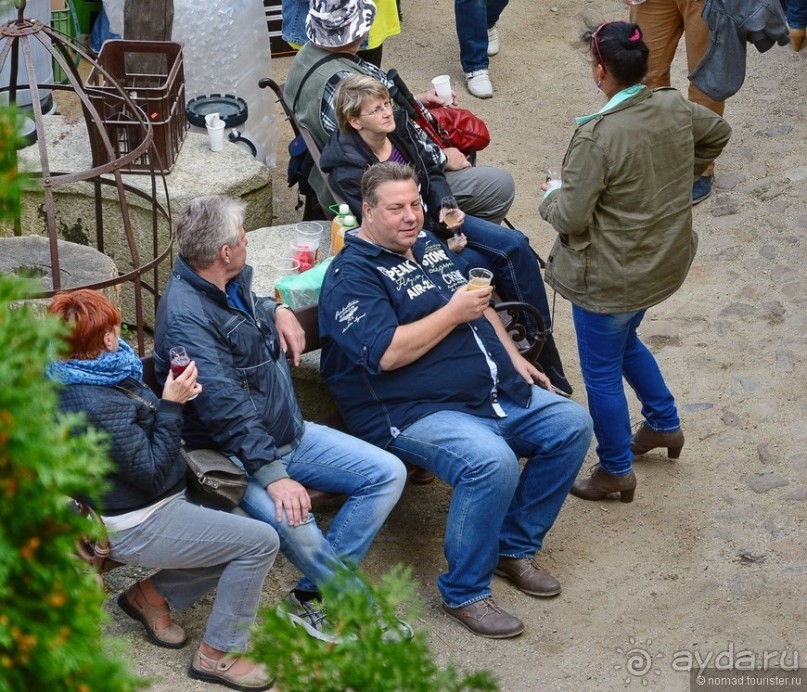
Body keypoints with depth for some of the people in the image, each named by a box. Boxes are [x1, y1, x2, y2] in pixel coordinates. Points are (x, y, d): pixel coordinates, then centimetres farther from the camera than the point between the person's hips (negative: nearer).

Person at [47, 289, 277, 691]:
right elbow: (152, 474, -23)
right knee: (260, 543, -12)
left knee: (240, 538, 17)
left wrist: (172, 397, -1)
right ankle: (217, 654, -2)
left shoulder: (70, 377, 0)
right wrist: (171, 405, -21)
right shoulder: (98, 405, -30)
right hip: (137, 528, -10)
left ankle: (152, 595, 20)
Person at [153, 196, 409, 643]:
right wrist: (273, 474, -33)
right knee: (291, 520, -36)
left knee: (388, 474, -1)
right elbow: (225, 407, -28)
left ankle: (313, 597, -3)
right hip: (233, 454, -9)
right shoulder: (185, 316, -22)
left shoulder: (231, 283, 7)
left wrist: (277, 311, 11)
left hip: (290, 434, 10)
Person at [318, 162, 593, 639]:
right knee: (492, 462, -34)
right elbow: (386, 353, -23)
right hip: (417, 414, -9)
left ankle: (516, 547, 12)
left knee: (572, 425, -1)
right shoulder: (352, 275, -10)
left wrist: (513, 357, 16)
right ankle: (464, 593, -14)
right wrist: (453, 313, -16)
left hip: (499, 394, 9)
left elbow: (480, 305, 28)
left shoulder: (429, 244, 17)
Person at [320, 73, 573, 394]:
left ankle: (540, 338, 0)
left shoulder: (399, 127, -4)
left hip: (436, 218, 7)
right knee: (493, 264, -21)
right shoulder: (347, 172, -23)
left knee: (515, 245, -10)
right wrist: (441, 246, -19)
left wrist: (445, 206, -11)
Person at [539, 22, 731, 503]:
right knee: (626, 342, 33)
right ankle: (665, 425, 46)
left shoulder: (596, 137, -30)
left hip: (612, 278, -8)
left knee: (602, 372, 12)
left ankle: (617, 471, 27)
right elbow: (719, 134, 13)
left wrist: (552, 195, -4)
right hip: (664, 261, 8)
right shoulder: (676, 108, -8)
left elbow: (572, 217, -26)